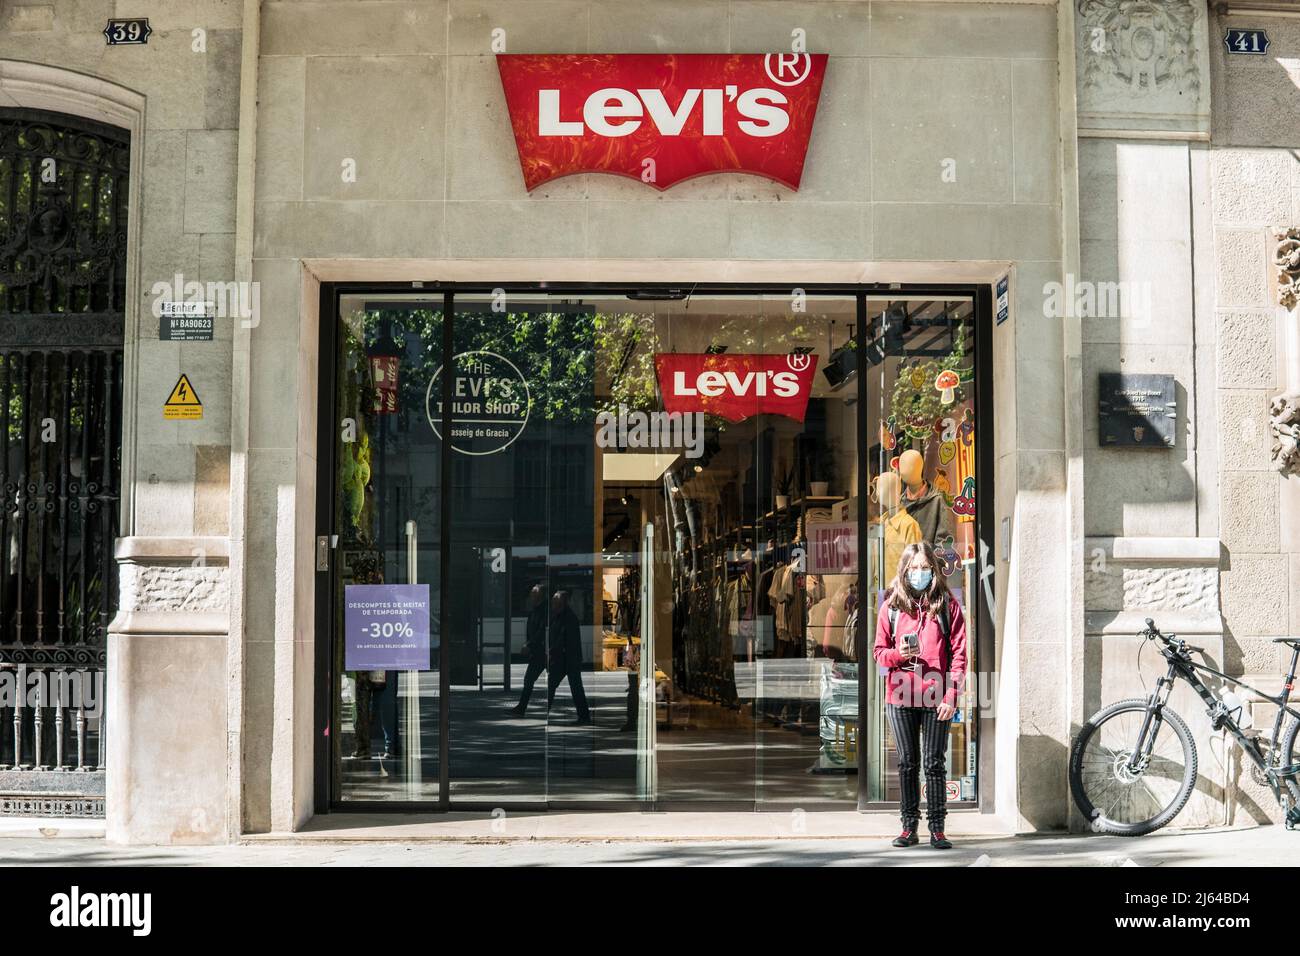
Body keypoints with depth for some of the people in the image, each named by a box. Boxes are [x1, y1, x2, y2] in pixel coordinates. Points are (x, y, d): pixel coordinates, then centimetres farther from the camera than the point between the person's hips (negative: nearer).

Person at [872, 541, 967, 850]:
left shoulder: (947, 604, 3)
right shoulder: (891, 605, 8)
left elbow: (958, 653, 1)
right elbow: (879, 651, 10)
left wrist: (951, 696, -8)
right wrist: (898, 654, -13)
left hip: (936, 697, -2)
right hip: (900, 697, 2)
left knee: (935, 764, 2)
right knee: (907, 763, 8)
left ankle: (937, 829, 8)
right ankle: (909, 827, 14)